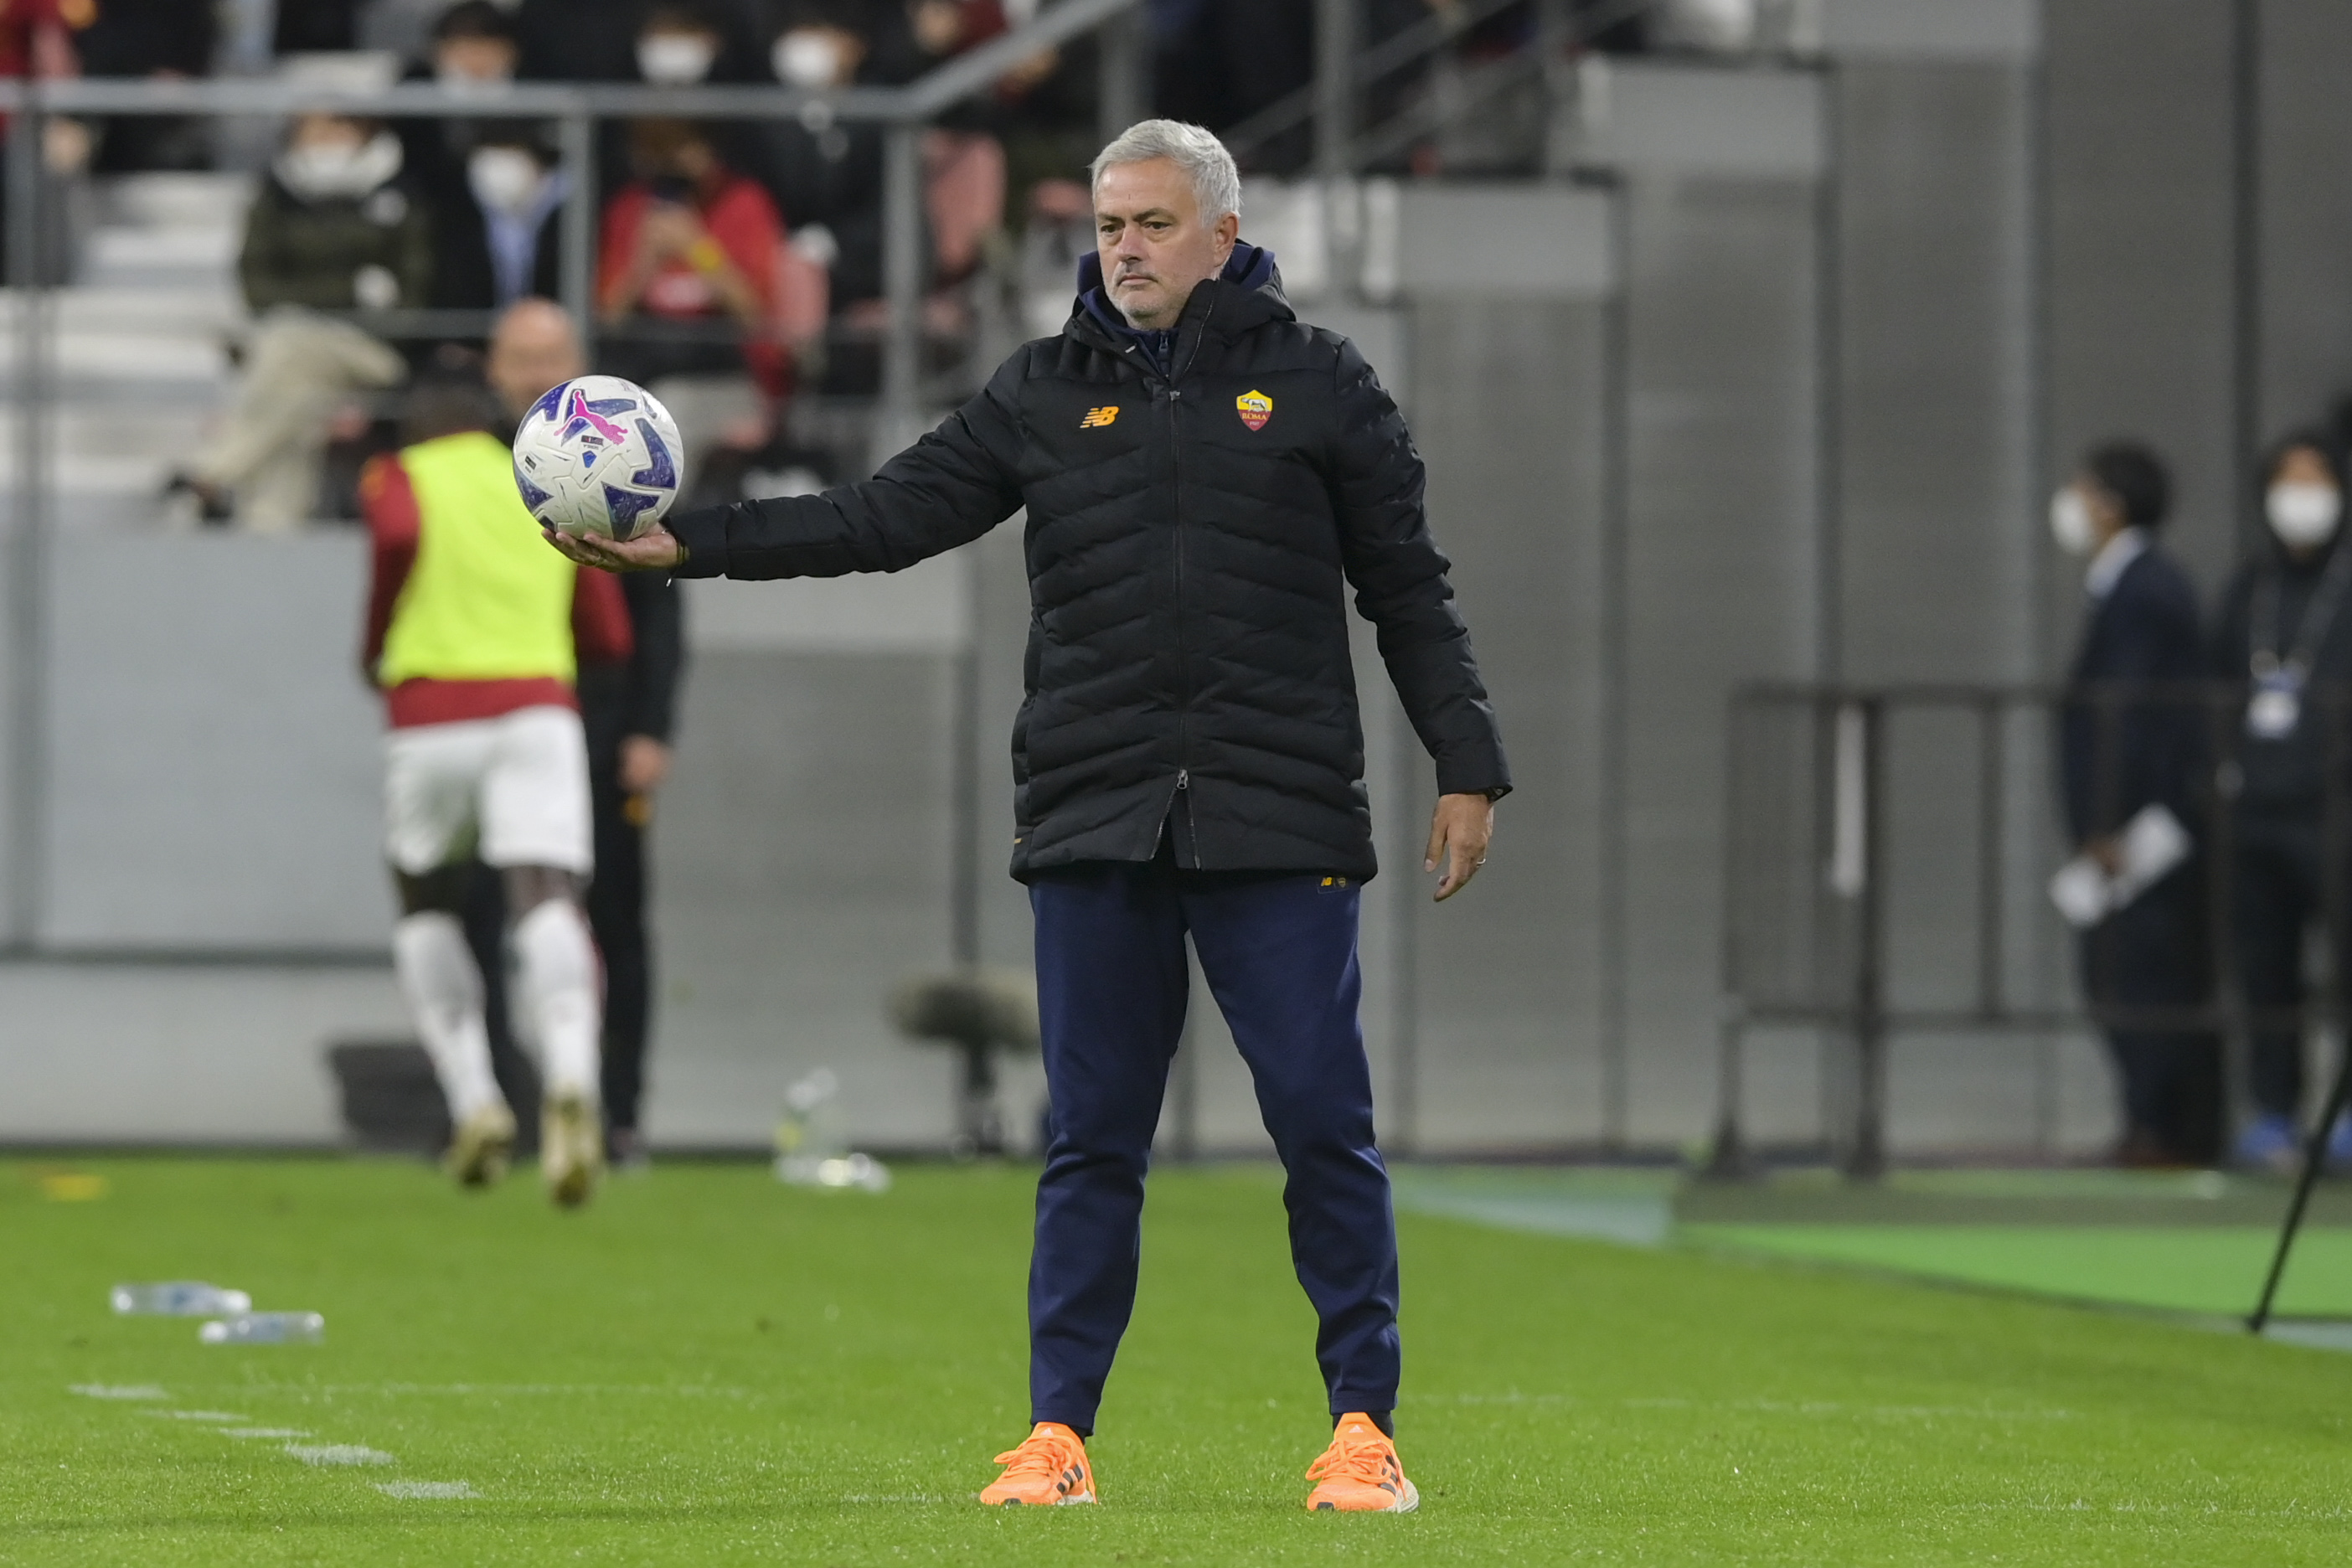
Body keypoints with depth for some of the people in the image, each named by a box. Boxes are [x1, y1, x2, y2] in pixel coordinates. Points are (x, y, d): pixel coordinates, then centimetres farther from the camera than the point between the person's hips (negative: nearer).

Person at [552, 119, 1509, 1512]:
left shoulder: (1317, 382, 4)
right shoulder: (1045, 392, 10)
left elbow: (1411, 593, 7)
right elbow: (886, 517, 6)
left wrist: (1468, 770, 1)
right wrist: (685, 547, -2)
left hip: (1282, 823, -2)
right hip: (1094, 823, 2)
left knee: (1324, 1124, -3)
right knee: (1093, 1139, 5)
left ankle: (1365, 1426, 5)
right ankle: (1059, 1435, 9)